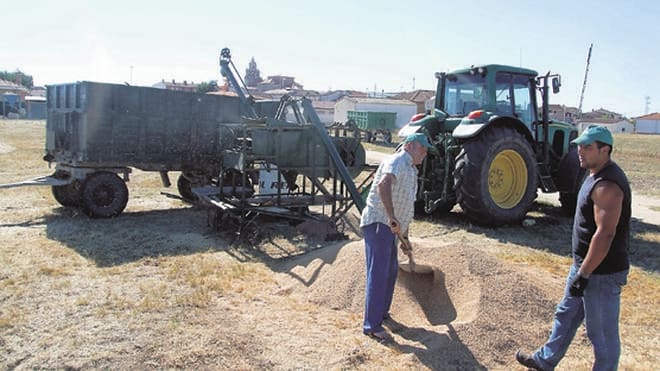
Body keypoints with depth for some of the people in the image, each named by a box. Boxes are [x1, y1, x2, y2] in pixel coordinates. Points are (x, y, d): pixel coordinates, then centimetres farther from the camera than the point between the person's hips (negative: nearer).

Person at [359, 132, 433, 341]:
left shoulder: (411, 170, 21)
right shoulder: (396, 162, -11)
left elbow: (407, 208, 28)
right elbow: (383, 185, -34)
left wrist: (405, 237, 30)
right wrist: (392, 217, -38)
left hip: (389, 227, 10)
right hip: (377, 223, -10)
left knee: (391, 269, 20)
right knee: (378, 274, -9)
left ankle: (381, 311, 37)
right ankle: (372, 325, -3)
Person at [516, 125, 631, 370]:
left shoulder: (608, 185, -24)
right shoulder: (597, 176, 9)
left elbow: (605, 234, -28)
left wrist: (583, 274, -24)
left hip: (602, 272, -11)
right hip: (585, 264, 11)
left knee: (602, 331, 6)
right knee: (566, 315, 23)